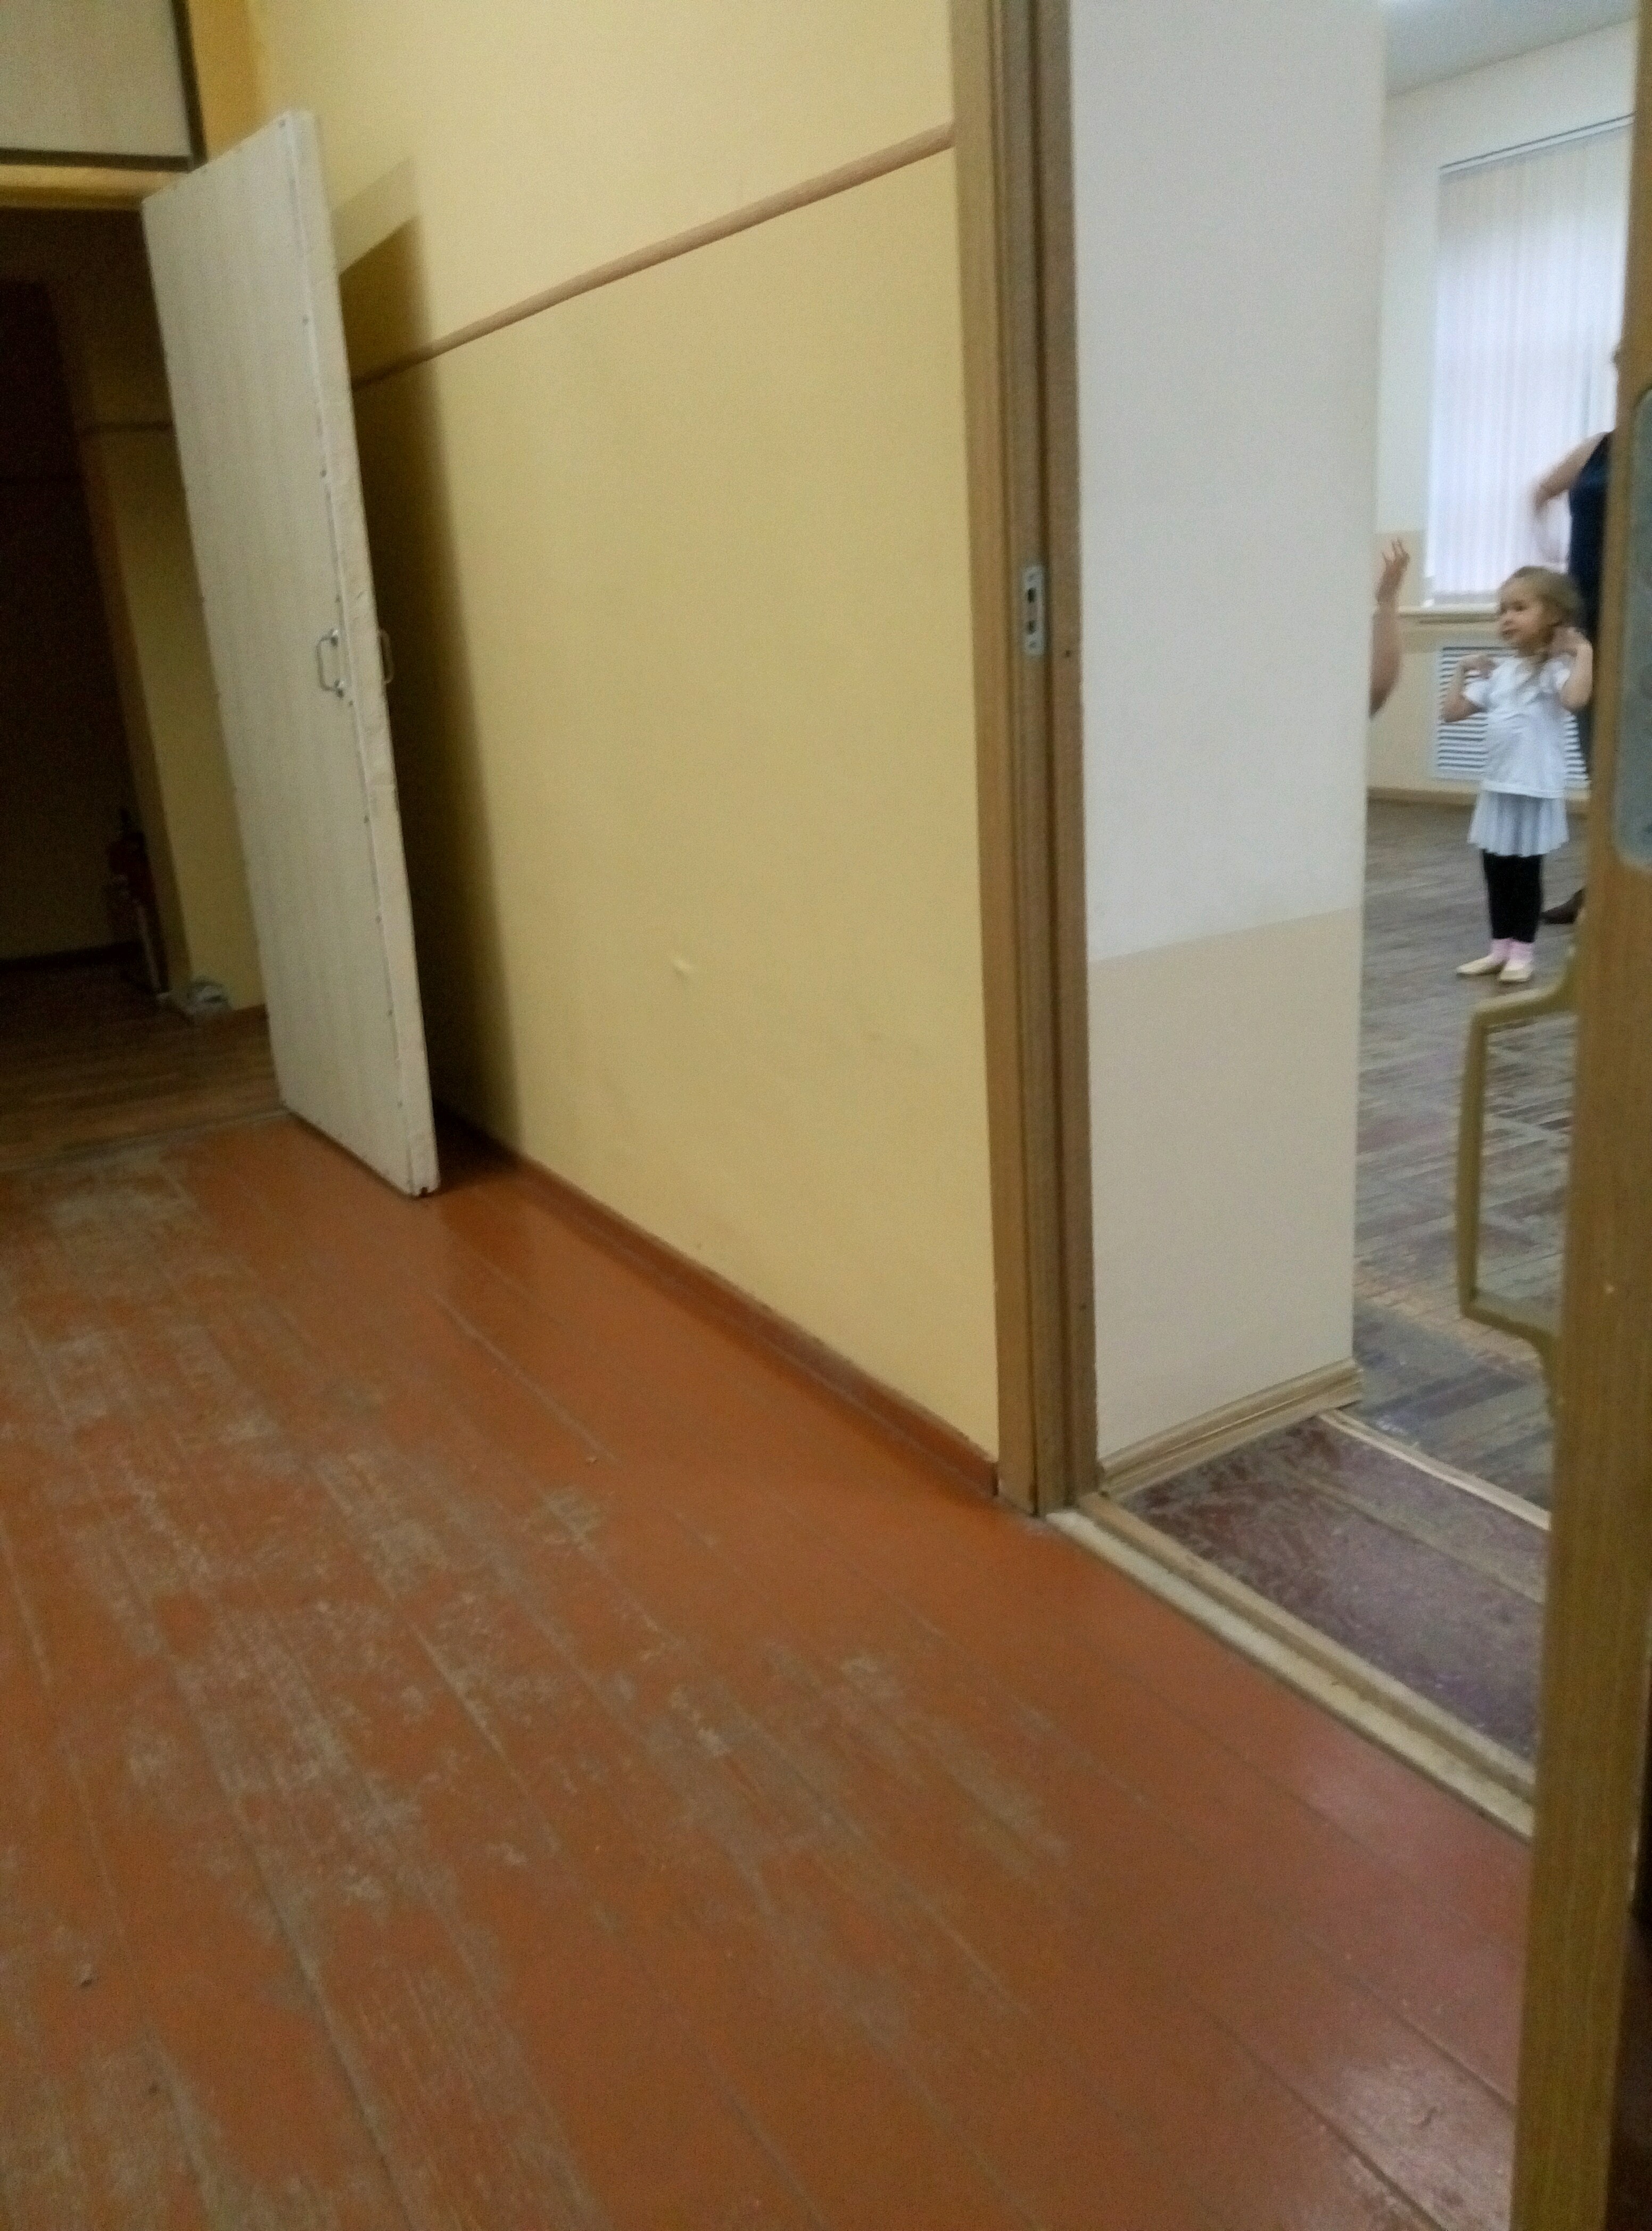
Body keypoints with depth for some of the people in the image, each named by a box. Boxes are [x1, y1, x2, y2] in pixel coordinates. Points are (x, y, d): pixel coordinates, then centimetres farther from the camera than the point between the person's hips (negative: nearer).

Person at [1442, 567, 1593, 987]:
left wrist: (1584, 653, -25)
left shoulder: (1557, 667, -10)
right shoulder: (1498, 672, 10)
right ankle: (1501, 947, 22)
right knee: (1496, 871, 12)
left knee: (1526, 872, 2)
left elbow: (1574, 699, -32)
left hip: (1536, 789, -7)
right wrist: (1464, 672, 12)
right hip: (1496, 787, 7)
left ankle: (1523, 951, 12)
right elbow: (1451, 712, 13)